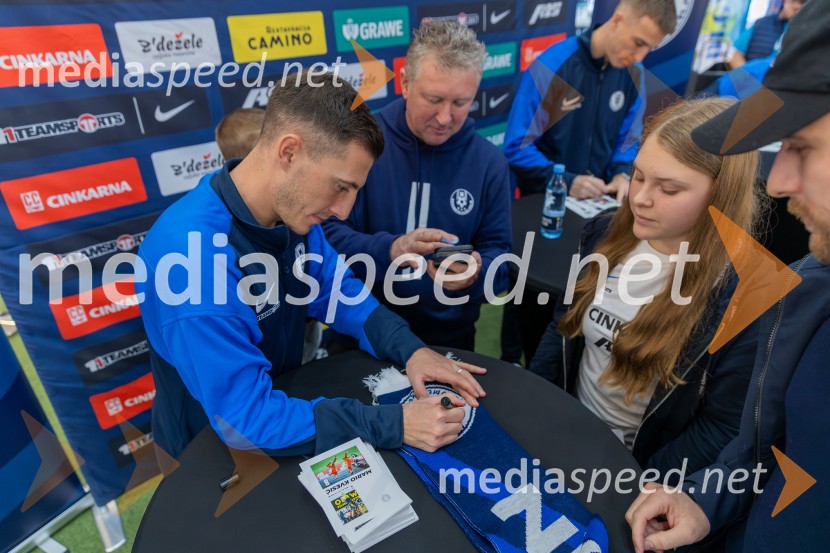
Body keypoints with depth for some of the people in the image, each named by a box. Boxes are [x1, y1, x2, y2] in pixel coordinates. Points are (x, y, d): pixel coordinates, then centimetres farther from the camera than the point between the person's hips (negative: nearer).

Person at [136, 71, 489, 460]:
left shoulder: (291, 206, -10)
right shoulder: (192, 252, -33)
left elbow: (337, 289, 3)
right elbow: (244, 418, -30)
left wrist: (409, 348, -11)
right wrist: (394, 425, -29)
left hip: (281, 403, 5)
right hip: (212, 450, -5)